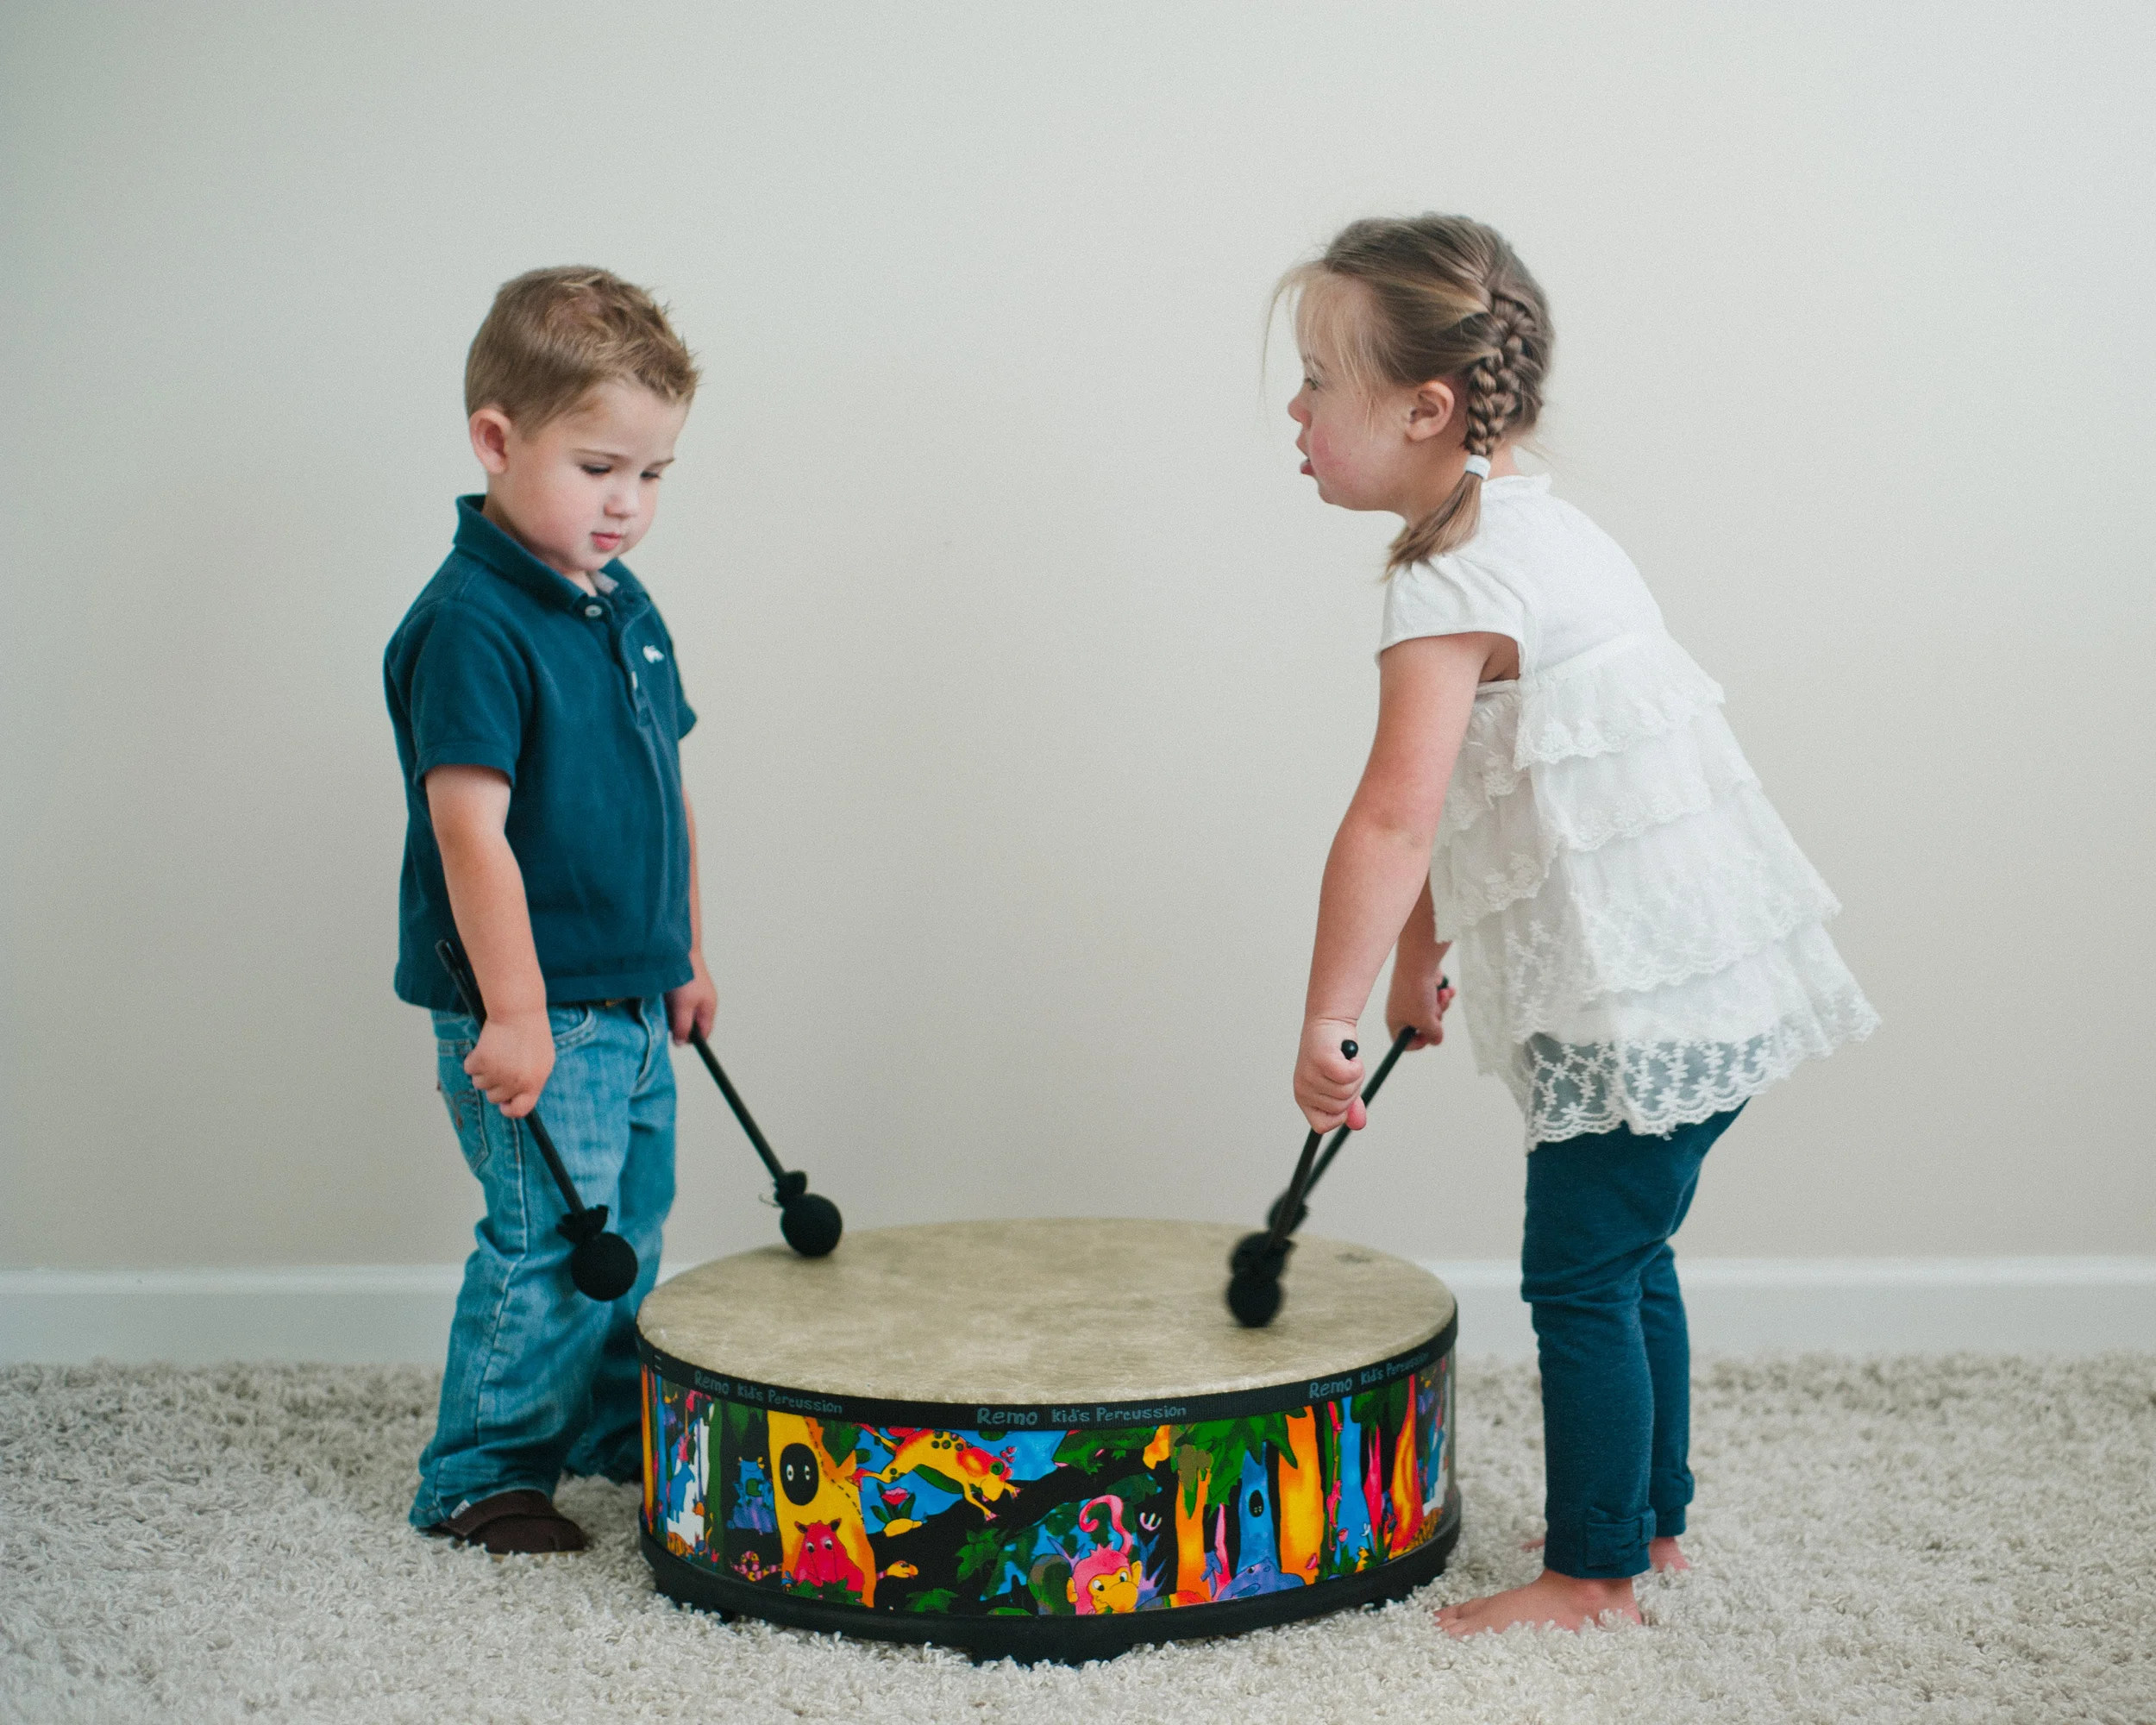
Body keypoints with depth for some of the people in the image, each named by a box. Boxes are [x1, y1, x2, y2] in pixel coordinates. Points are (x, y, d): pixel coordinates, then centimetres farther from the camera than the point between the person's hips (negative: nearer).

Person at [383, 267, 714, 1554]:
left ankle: (615, 1425, 36)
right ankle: (479, 1474, 10)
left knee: (634, 1225, 19)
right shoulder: (470, 625, -18)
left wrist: (686, 953, 20)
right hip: (534, 1010, -9)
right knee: (555, 1243, -5)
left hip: (630, 1003, 9)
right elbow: (470, 826, -23)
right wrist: (515, 1013, -25)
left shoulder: (626, 609, 9)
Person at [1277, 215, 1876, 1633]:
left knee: (1581, 1280, 1)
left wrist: (1327, 1015, -23)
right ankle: (1651, 1519, 33)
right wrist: (1420, 950, 23)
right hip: (1716, 974, 10)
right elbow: (1462, 799, 20)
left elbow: (1394, 818, -27)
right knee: (1627, 1262, 21)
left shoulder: (1454, 585, -18)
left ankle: (1592, 1574, 11)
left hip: (1641, 1003, -10)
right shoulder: (1542, 531, 15)